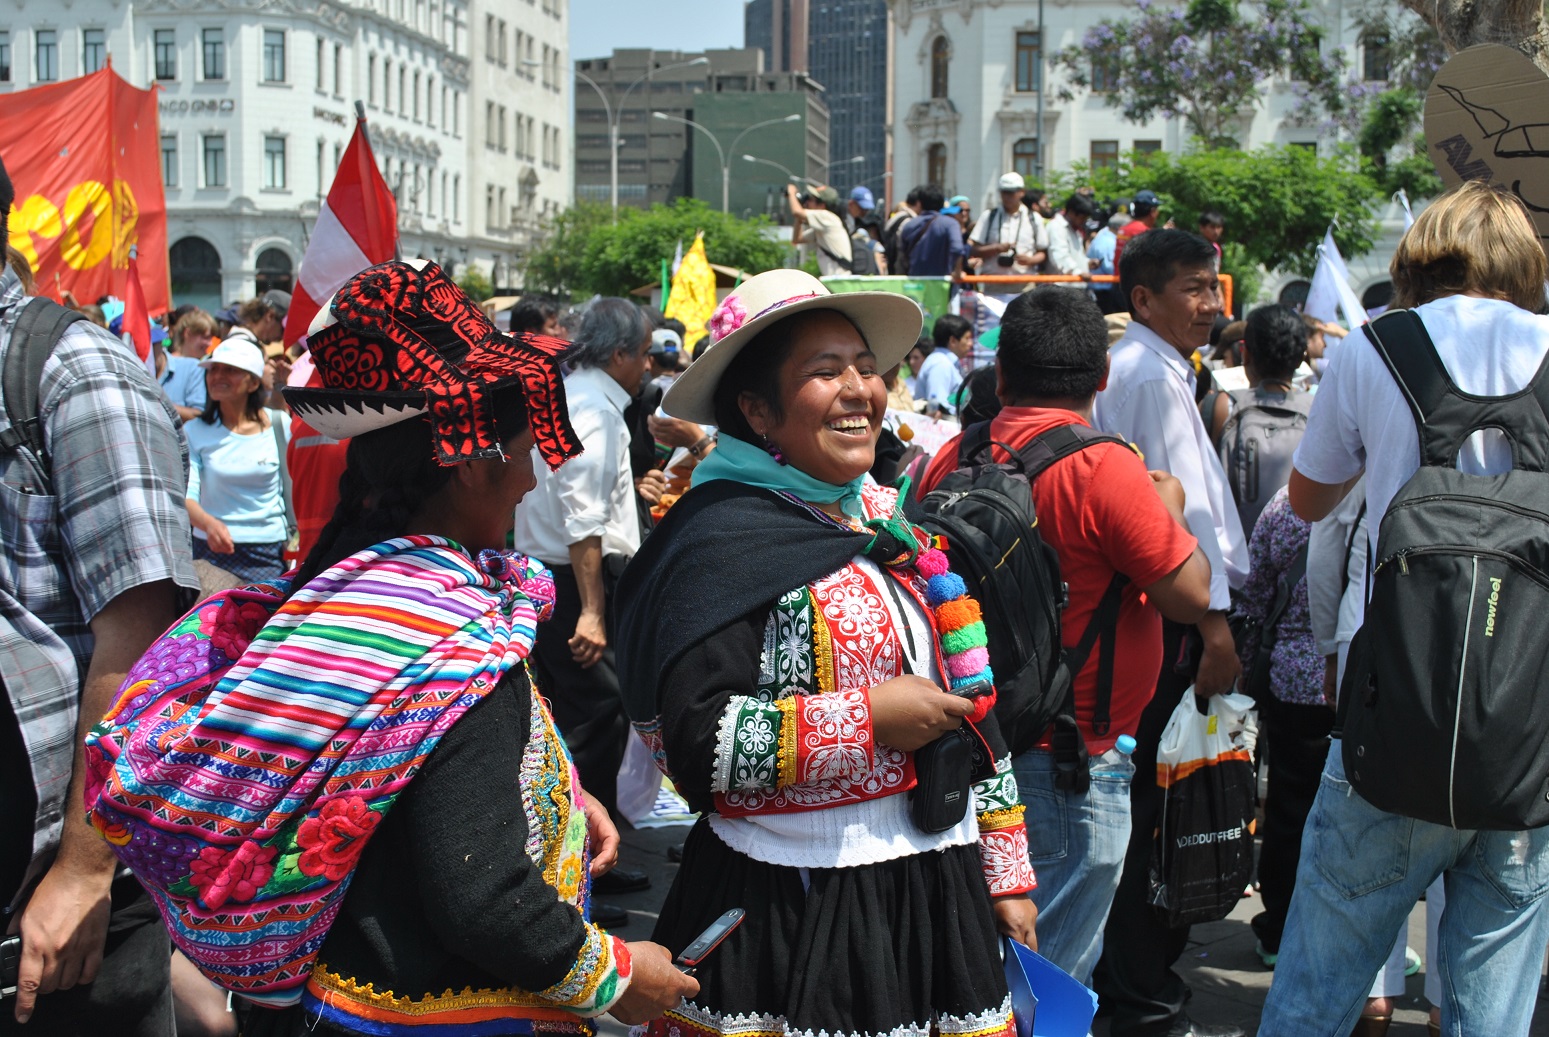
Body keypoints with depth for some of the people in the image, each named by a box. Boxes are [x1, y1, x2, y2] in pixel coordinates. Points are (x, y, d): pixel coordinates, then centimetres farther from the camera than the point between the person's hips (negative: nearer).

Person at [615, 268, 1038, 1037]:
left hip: (934, 894, 7)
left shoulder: (891, 522, 10)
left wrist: (1004, 873, 17)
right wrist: (869, 717, -19)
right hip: (792, 913, -7)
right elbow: (695, 741, -20)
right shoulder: (726, 538, -12)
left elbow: (973, 709, 16)